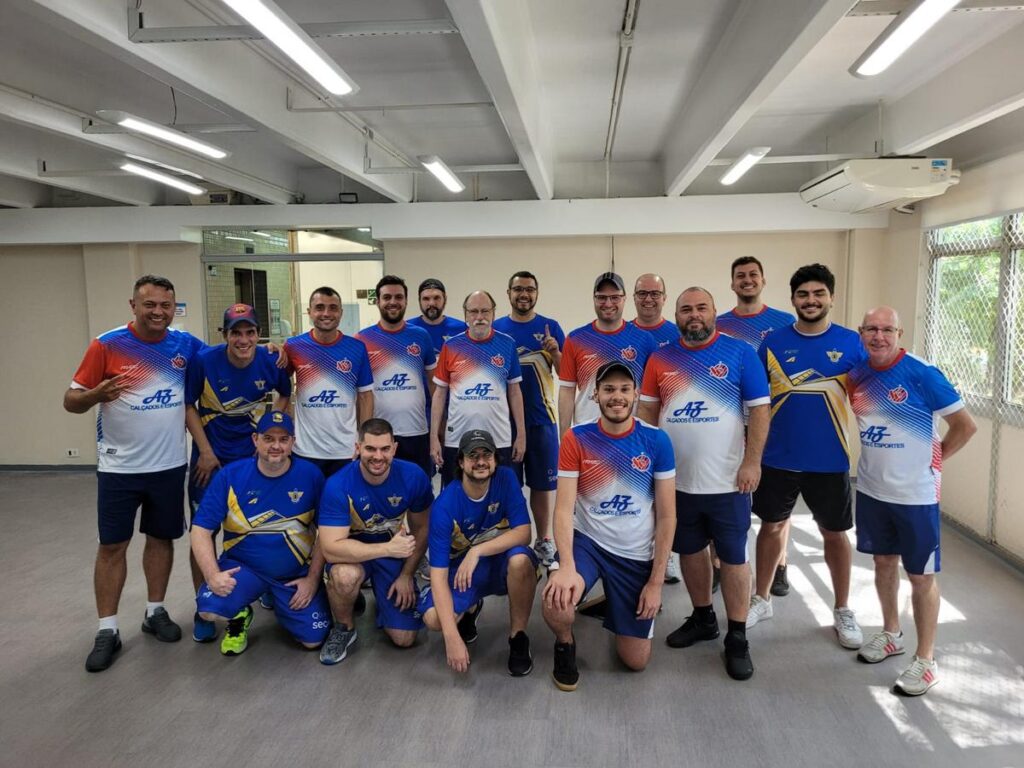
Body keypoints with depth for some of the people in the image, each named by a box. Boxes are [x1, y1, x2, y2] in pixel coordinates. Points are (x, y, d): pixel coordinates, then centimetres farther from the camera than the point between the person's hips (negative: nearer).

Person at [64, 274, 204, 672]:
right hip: (119, 467, -2)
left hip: (170, 465, 3)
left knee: (162, 538, 13)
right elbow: (71, 401, -9)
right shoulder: (107, 345, -11)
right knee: (112, 546, 4)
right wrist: (98, 394, -30)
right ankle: (107, 630, 15)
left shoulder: (186, 345, -2)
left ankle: (155, 612, 29)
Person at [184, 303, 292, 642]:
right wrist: (206, 452, -10)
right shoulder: (204, 361, -16)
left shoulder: (271, 362, -11)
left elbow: (285, 395, 7)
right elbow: (188, 406, -7)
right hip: (211, 458, -1)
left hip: (254, 455, 2)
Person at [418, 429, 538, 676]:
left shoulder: (506, 479, -15)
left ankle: (518, 637, -10)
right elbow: (438, 572, -25)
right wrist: (452, 637, -34)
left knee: (520, 559, -35)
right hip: (462, 568, 0)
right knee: (433, 618, -28)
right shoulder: (445, 505, -22)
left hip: (502, 564, 1)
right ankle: (470, 608, 11)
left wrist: (478, 550, -35)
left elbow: (523, 533, -21)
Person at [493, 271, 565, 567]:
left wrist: (555, 353, -17)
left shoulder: (551, 327, 3)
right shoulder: (495, 328, 3)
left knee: (543, 483, 7)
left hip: (542, 418, 0)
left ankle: (544, 541, 20)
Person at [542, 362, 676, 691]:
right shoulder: (576, 439, -12)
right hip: (587, 541, -1)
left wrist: (656, 582, -8)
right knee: (557, 602, -33)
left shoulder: (656, 441, -10)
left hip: (636, 555, 1)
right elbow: (564, 509, -15)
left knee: (636, 661, 7)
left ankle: (611, 602, 39)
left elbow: (667, 516, -6)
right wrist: (567, 566, -31)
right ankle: (565, 644, 5)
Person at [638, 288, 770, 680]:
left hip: (727, 481, -3)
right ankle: (702, 618, 36)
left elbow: (759, 410, -6)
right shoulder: (661, 358, 5)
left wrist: (752, 462, -12)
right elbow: (647, 412, 8)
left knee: (734, 557, 5)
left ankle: (737, 638, 18)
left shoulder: (740, 353, -4)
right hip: (677, 480, 4)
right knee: (690, 550, 17)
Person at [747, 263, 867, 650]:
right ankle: (761, 599, 31)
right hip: (777, 458, 1)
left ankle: (842, 610, 30)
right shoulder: (773, 342, -2)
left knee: (834, 533, 12)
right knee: (772, 526, 14)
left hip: (830, 460, 0)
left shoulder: (850, 342, -3)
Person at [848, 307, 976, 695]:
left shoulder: (922, 374, -17)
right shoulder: (856, 375, -1)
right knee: (884, 563, 19)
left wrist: (935, 458, -5)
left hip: (915, 495, -5)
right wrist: (877, 460, 9)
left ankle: (926, 659, 19)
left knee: (921, 576, 6)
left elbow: (965, 425, -11)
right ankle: (891, 634, 38)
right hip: (871, 490, 5)